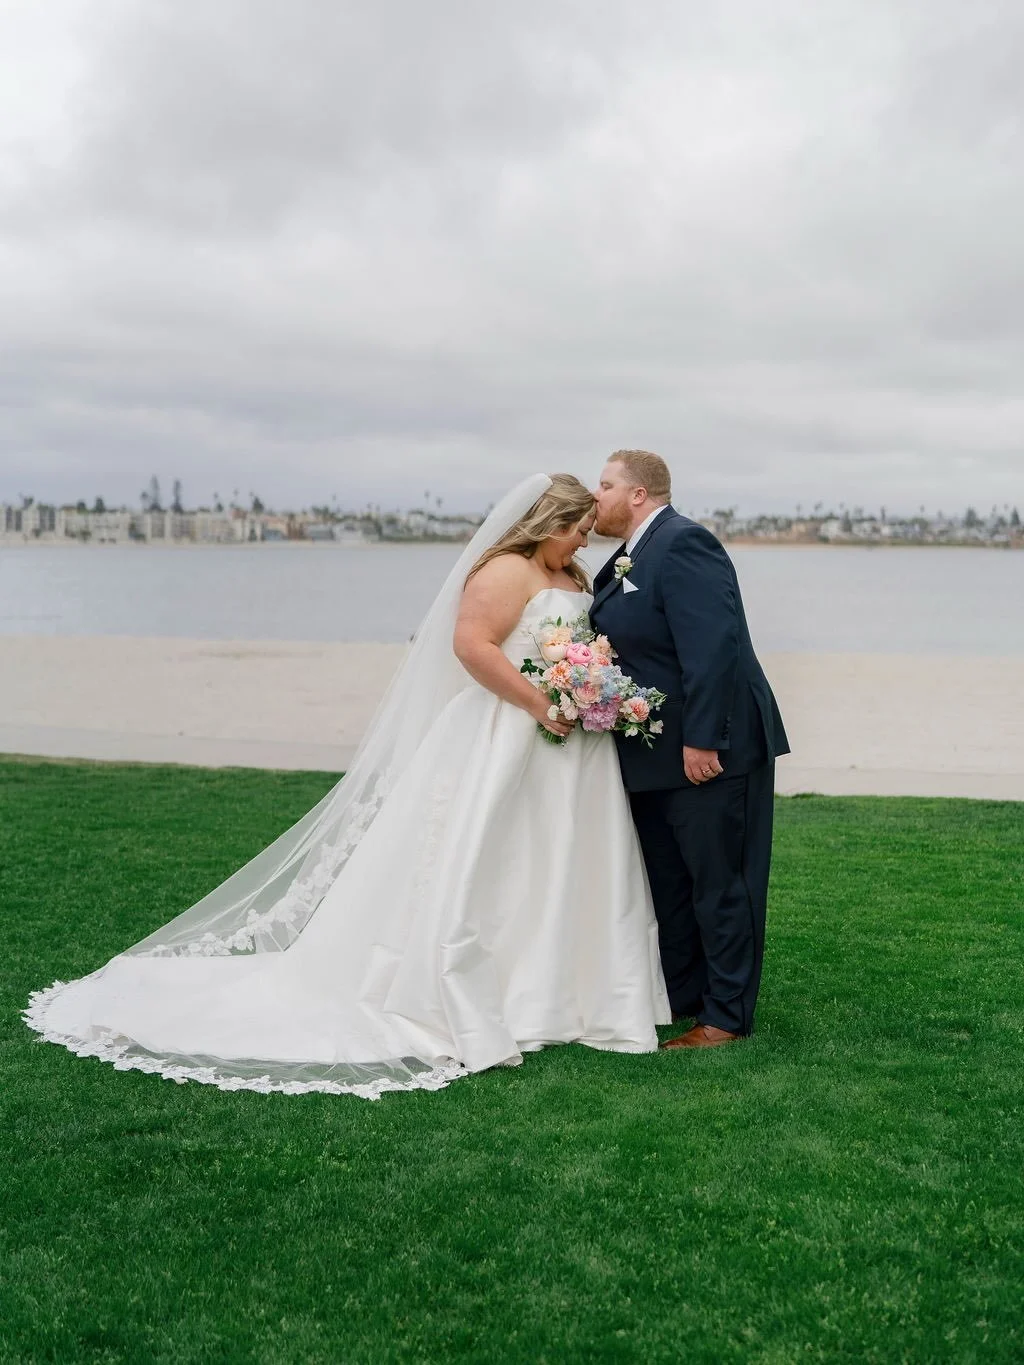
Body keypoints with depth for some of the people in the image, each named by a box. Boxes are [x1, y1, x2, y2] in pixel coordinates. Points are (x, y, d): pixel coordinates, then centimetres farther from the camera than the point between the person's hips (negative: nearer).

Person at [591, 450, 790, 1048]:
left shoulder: (683, 544, -18)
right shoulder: (629, 561, 13)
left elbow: (712, 646, -25)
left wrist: (702, 741, -26)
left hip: (711, 751, -10)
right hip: (657, 755, 10)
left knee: (720, 886, 1)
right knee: (666, 883, 19)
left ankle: (727, 1016, 12)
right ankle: (679, 996, 32)